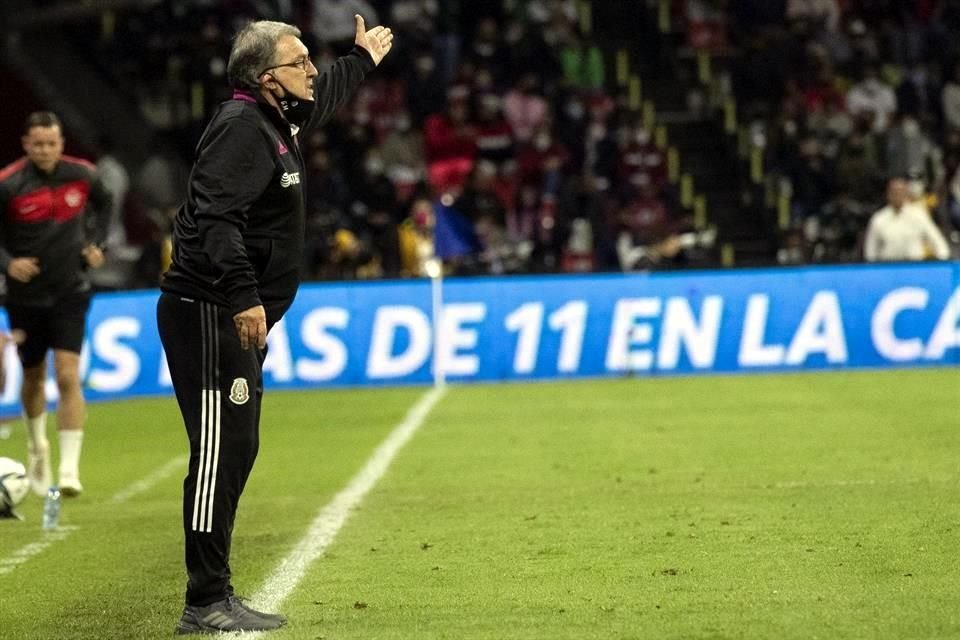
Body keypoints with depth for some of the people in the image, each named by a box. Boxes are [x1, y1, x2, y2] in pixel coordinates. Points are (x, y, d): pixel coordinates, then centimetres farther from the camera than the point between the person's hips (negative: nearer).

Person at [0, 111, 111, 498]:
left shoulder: (82, 175, -6)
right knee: (33, 378, 14)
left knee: (68, 376, -14)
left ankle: (70, 469, -16)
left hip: (70, 294, 0)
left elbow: (103, 203, 17)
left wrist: (96, 242, 5)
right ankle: (37, 449, 43)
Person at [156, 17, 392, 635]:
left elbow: (321, 96, 40)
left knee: (237, 451, 12)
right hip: (209, 314, -11)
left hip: (239, 320, 11)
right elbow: (217, 217, -28)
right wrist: (244, 296, -36)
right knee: (221, 449, -11)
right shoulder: (242, 127, -15)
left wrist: (362, 60, 54)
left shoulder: (277, 119, 16)